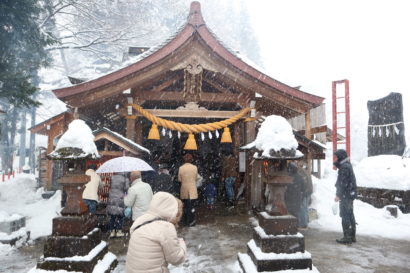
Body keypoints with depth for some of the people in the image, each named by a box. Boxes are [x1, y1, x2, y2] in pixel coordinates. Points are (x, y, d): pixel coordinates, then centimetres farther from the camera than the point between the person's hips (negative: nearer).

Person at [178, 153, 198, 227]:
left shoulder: (181, 168, -7)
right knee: (191, 205, 4)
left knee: (185, 205, 14)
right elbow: (196, 178, 1)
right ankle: (191, 221, 7)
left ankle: (185, 221, 24)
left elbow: (179, 179, -1)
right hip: (192, 189, -1)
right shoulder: (195, 167, -8)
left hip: (184, 189, 1)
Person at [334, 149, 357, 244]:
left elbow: (343, 183, -21)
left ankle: (347, 237, 1)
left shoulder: (344, 167, -18)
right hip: (351, 194, 10)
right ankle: (352, 236, 23)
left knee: (345, 216, -4)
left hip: (345, 195, -10)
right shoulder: (348, 165, 14)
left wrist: (338, 195, -19)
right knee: (350, 215, 15)